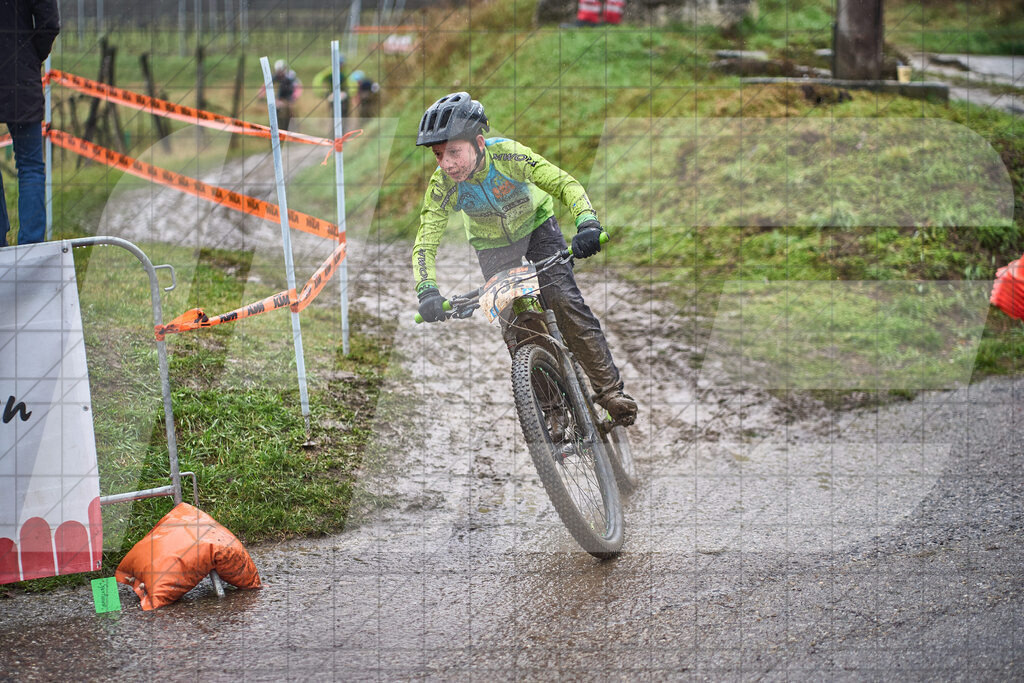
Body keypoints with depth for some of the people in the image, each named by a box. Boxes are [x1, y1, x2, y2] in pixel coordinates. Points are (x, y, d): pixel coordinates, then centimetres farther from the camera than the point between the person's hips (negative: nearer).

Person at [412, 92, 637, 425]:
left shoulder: (507, 155, -34)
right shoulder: (442, 185, -29)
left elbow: (566, 184, -30)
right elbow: (425, 244, -27)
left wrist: (588, 222, -48)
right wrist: (427, 292, -44)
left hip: (536, 226, -2)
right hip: (492, 246, 2)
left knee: (564, 300, -18)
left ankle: (610, 389, -12)